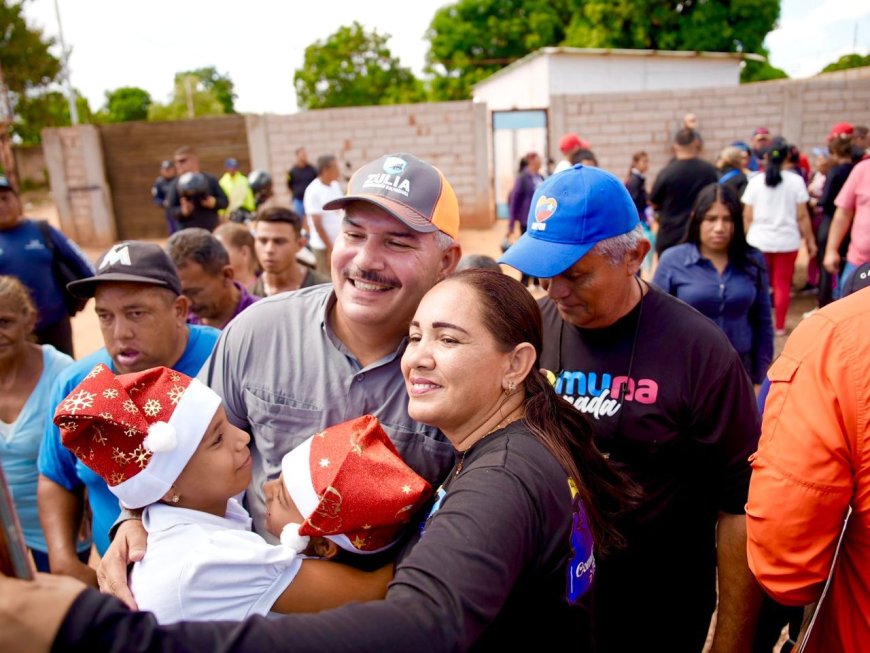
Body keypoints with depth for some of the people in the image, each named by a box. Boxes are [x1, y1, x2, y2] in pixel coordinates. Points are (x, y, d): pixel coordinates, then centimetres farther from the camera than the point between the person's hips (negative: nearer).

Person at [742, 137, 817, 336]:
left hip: (759, 240, 1)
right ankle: (779, 326, 11)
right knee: (782, 284, 6)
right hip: (787, 241, -1)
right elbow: (802, 216, -3)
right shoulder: (796, 181, -4)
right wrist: (810, 240, 5)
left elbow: (747, 216, 1)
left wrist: (747, 237, 14)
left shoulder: (755, 181, 0)